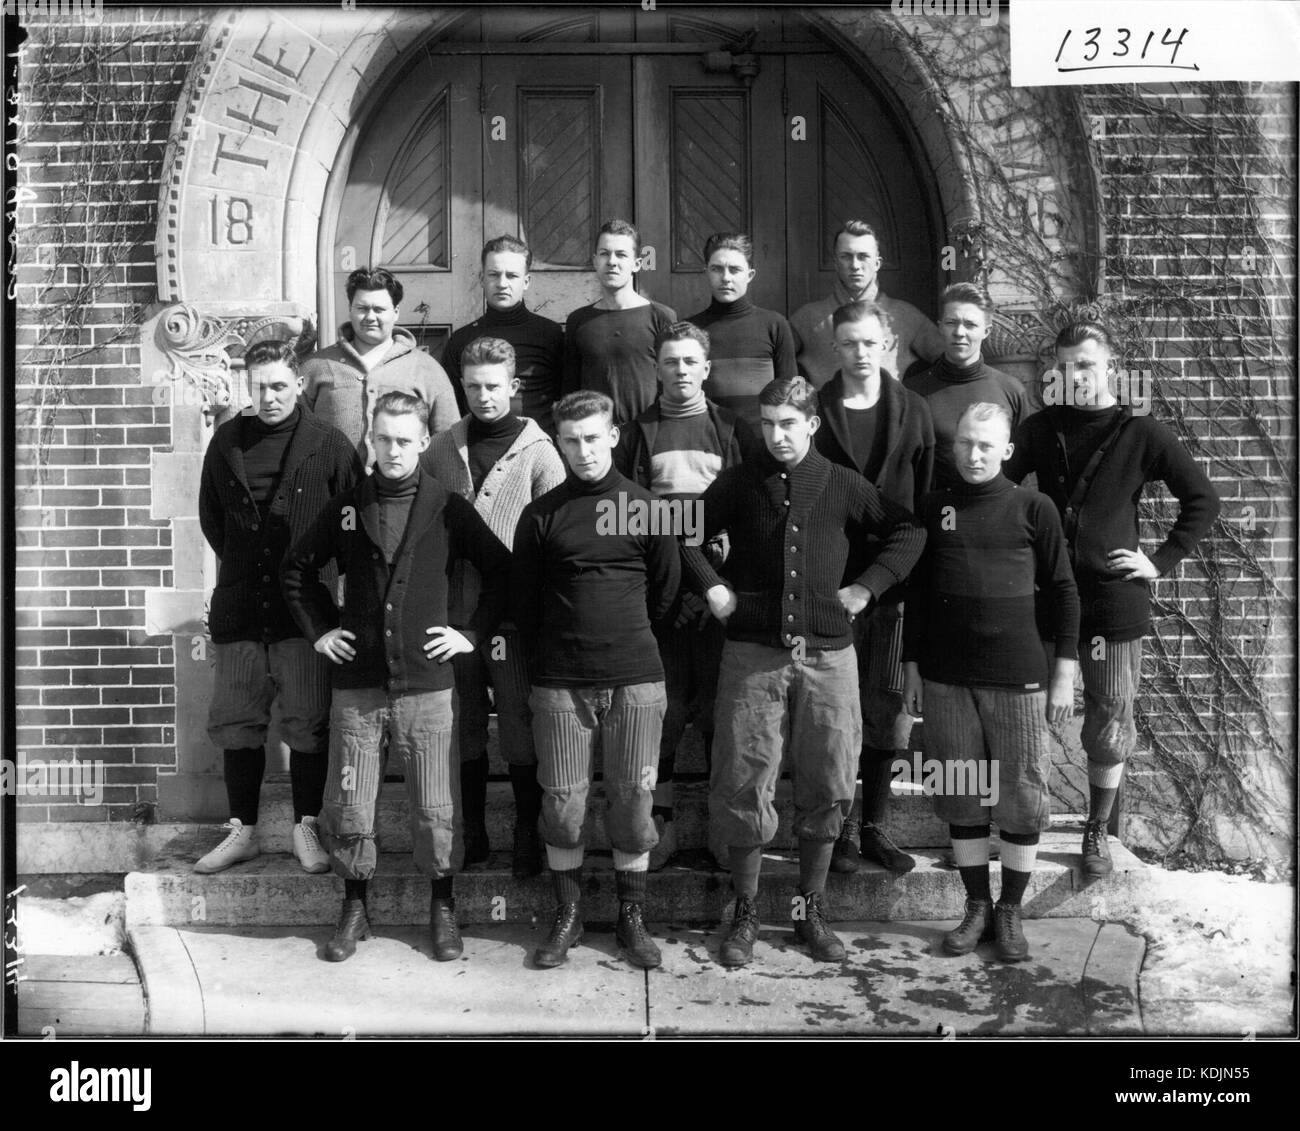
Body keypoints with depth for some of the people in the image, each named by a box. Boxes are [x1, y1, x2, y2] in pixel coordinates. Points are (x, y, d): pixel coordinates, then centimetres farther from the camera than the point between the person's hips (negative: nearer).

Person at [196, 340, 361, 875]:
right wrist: (239, 561, 13)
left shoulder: (329, 445, -5)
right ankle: (242, 830, 22)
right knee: (236, 722, 9)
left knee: (308, 725, 2)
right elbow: (210, 515, 18)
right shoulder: (227, 441, 6)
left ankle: (305, 830, 16)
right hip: (238, 608, 4)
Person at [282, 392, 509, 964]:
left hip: (426, 685, -1)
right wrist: (318, 631, 9)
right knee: (346, 812, 6)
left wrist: (473, 633, 1)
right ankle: (354, 909, 25)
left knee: (436, 810, 4)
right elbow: (296, 569, 17)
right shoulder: (346, 507, 6)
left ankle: (442, 909, 23)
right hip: (356, 686, 2)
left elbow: (501, 570, 6)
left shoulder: (449, 509, 0)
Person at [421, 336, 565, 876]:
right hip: (454, 610, 3)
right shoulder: (442, 448, 7)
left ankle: (527, 833, 19)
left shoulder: (537, 451, -2)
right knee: (464, 726, 12)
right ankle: (471, 833, 26)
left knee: (520, 726, 3)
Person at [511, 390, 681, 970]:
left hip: (636, 680, 0)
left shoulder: (645, 507, 3)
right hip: (560, 683, 0)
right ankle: (567, 916, 20)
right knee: (563, 801, 4)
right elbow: (522, 597, 10)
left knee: (633, 799, 4)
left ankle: (632, 917, 19)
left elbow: (667, 587, 12)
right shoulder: (542, 514, 3)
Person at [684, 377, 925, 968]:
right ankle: (745, 915, 14)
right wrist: (710, 587, 1)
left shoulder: (843, 485, 5)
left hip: (827, 654, 1)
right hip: (752, 654, -1)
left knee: (825, 787, 6)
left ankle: (811, 911, 21)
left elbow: (909, 530, 12)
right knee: (743, 789, 0)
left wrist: (868, 586, 3)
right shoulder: (739, 483, 5)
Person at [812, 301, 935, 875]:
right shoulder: (816, 409, 2)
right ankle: (845, 828, 14)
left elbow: (927, 498, 6)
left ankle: (875, 825, 19)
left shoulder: (913, 411, 8)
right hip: (834, 580, -2)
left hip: (896, 581, 2)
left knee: (889, 711, 6)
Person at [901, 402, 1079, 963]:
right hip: (946, 677, 2)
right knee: (962, 796, 8)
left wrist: (1065, 672, 0)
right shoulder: (934, 508, 7)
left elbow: (1062, 591, 3)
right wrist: (911, 666, 10)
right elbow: (915, 593, 12)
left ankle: (1010, 911, 19)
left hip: (1019, 676, -2)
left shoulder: (1033, 508, 1)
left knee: (1022, 795, 3)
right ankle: (976, 908, 21)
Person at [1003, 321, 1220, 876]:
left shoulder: (1141, 434, -1)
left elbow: (1203, 500, 3)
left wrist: (1162, 561, -3)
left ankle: (1097, 831, 25)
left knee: (1109, 726, 7)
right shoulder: (1040, 429, 5)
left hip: (1114, 599, -1)